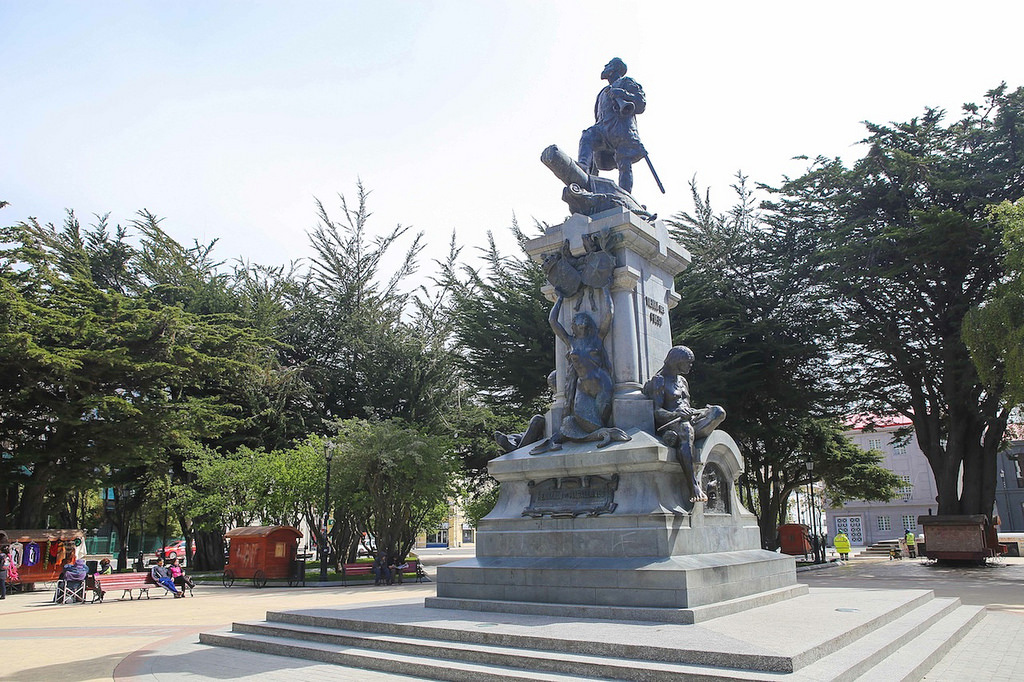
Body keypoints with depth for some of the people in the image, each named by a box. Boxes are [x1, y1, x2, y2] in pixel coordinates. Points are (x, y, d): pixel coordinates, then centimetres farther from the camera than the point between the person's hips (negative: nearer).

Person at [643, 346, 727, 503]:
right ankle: (694, 487, -50)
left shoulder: (682, 381, 28)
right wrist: (676, 415, -27)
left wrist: (702, 411, 7)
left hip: (688, 421, 7)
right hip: (670, 425, -7)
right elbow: (656, 411, -8)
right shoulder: (659, 380, 4)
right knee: (685, 429, -43)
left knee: (719, 412, -19)